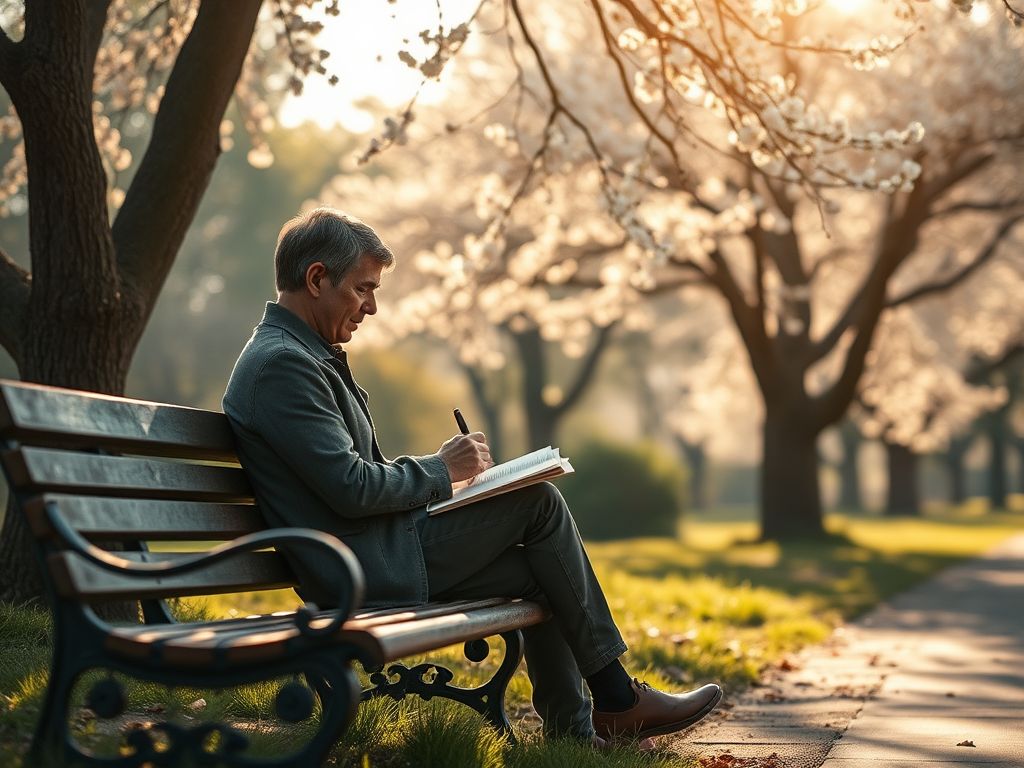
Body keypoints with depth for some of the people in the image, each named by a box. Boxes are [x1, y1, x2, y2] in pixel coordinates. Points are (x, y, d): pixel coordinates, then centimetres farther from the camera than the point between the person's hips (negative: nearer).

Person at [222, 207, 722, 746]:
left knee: (538, 572, 11)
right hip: (367, 568, -10)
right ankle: (615, 698, 2)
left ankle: (572, 730, 16)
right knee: (539, 499, -6)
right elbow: (350, 488, -23)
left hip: (372, 562, 10)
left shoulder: (300, 355, 17)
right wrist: (441, 469, -8)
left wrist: (441, 471, 6)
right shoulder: (281, 363, -17)